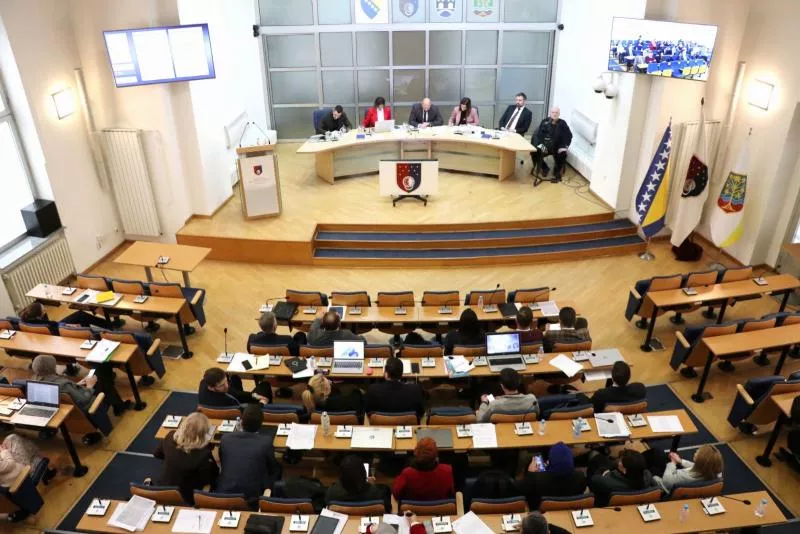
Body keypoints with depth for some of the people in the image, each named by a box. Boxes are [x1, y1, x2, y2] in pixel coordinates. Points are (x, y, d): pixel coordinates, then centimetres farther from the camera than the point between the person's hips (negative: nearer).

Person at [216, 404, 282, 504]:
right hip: (252, 495, -4)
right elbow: (273, 468, 1)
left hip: (224, 493, 4)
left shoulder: (225, 438, -6)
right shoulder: (266, 441, -16)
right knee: (277, 469, 18)